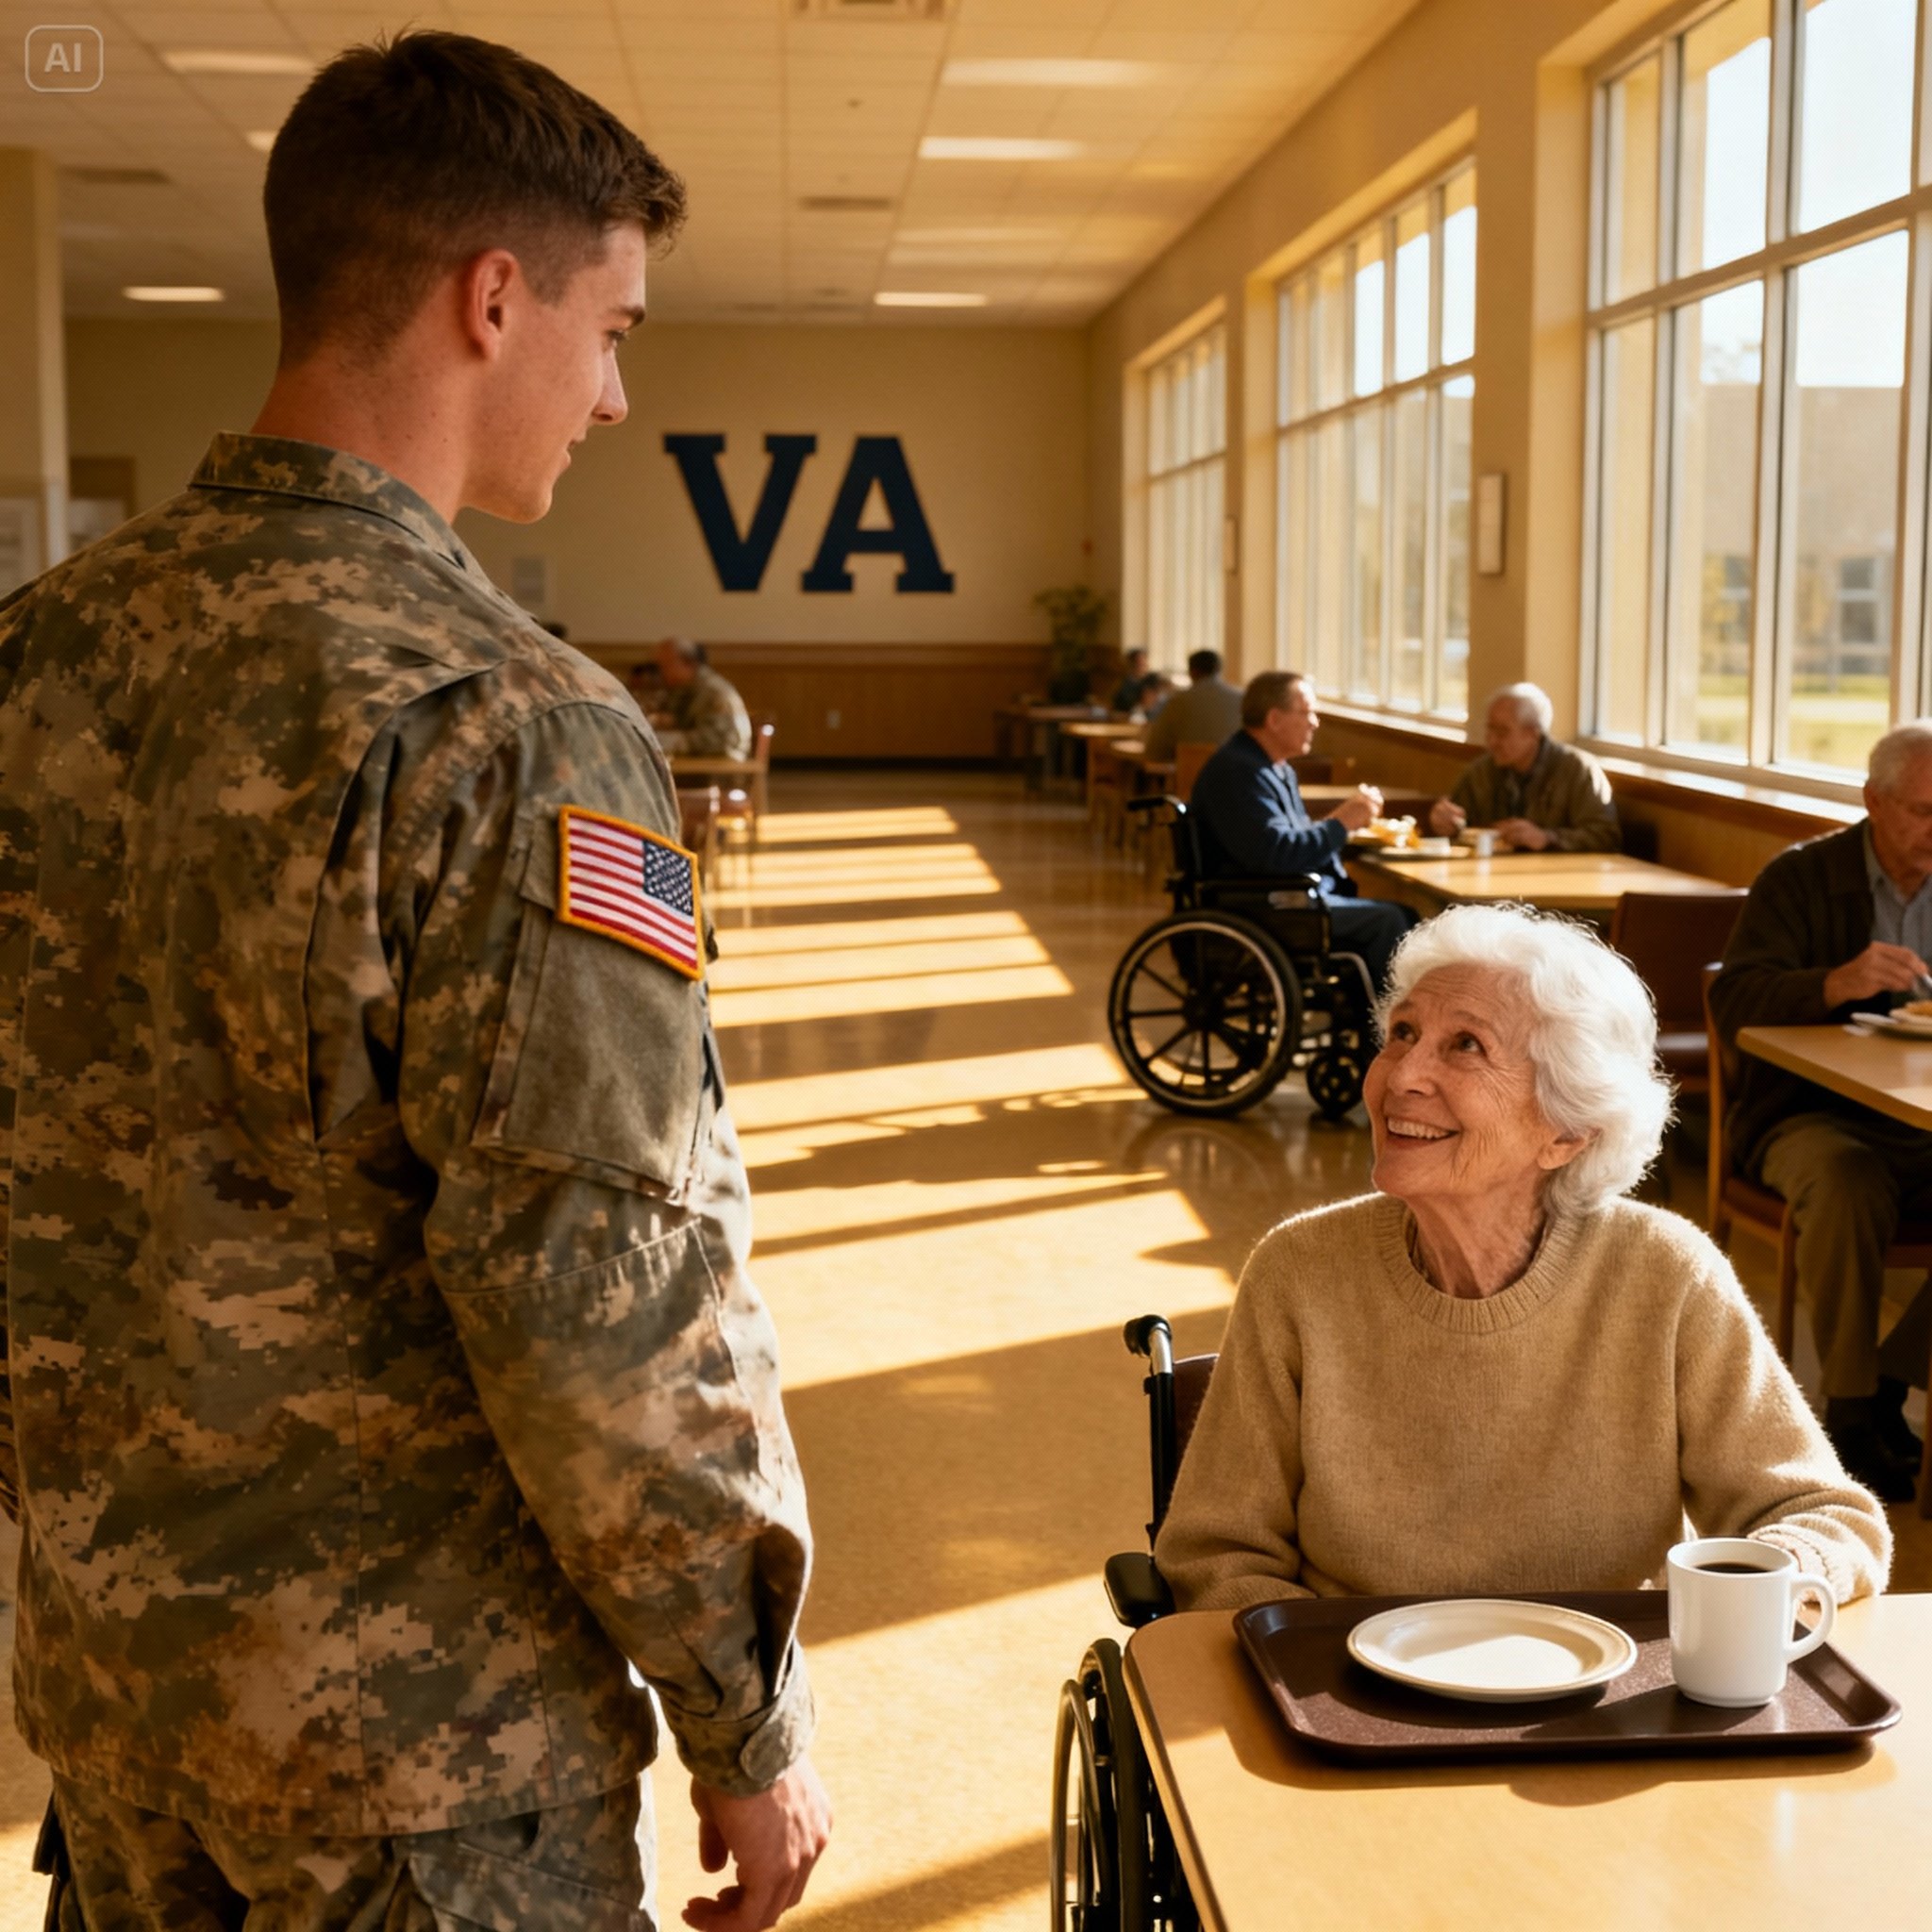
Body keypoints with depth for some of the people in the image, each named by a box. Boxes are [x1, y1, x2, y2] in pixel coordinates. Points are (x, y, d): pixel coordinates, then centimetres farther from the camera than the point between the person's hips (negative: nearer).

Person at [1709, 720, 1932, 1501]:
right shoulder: (1802, 878, -1)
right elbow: (1734, 1003, -14)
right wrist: (1836, 984, -33)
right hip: (1812, 1115, -3)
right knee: (1847, 1184, -36)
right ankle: (1849, 1405, -18)